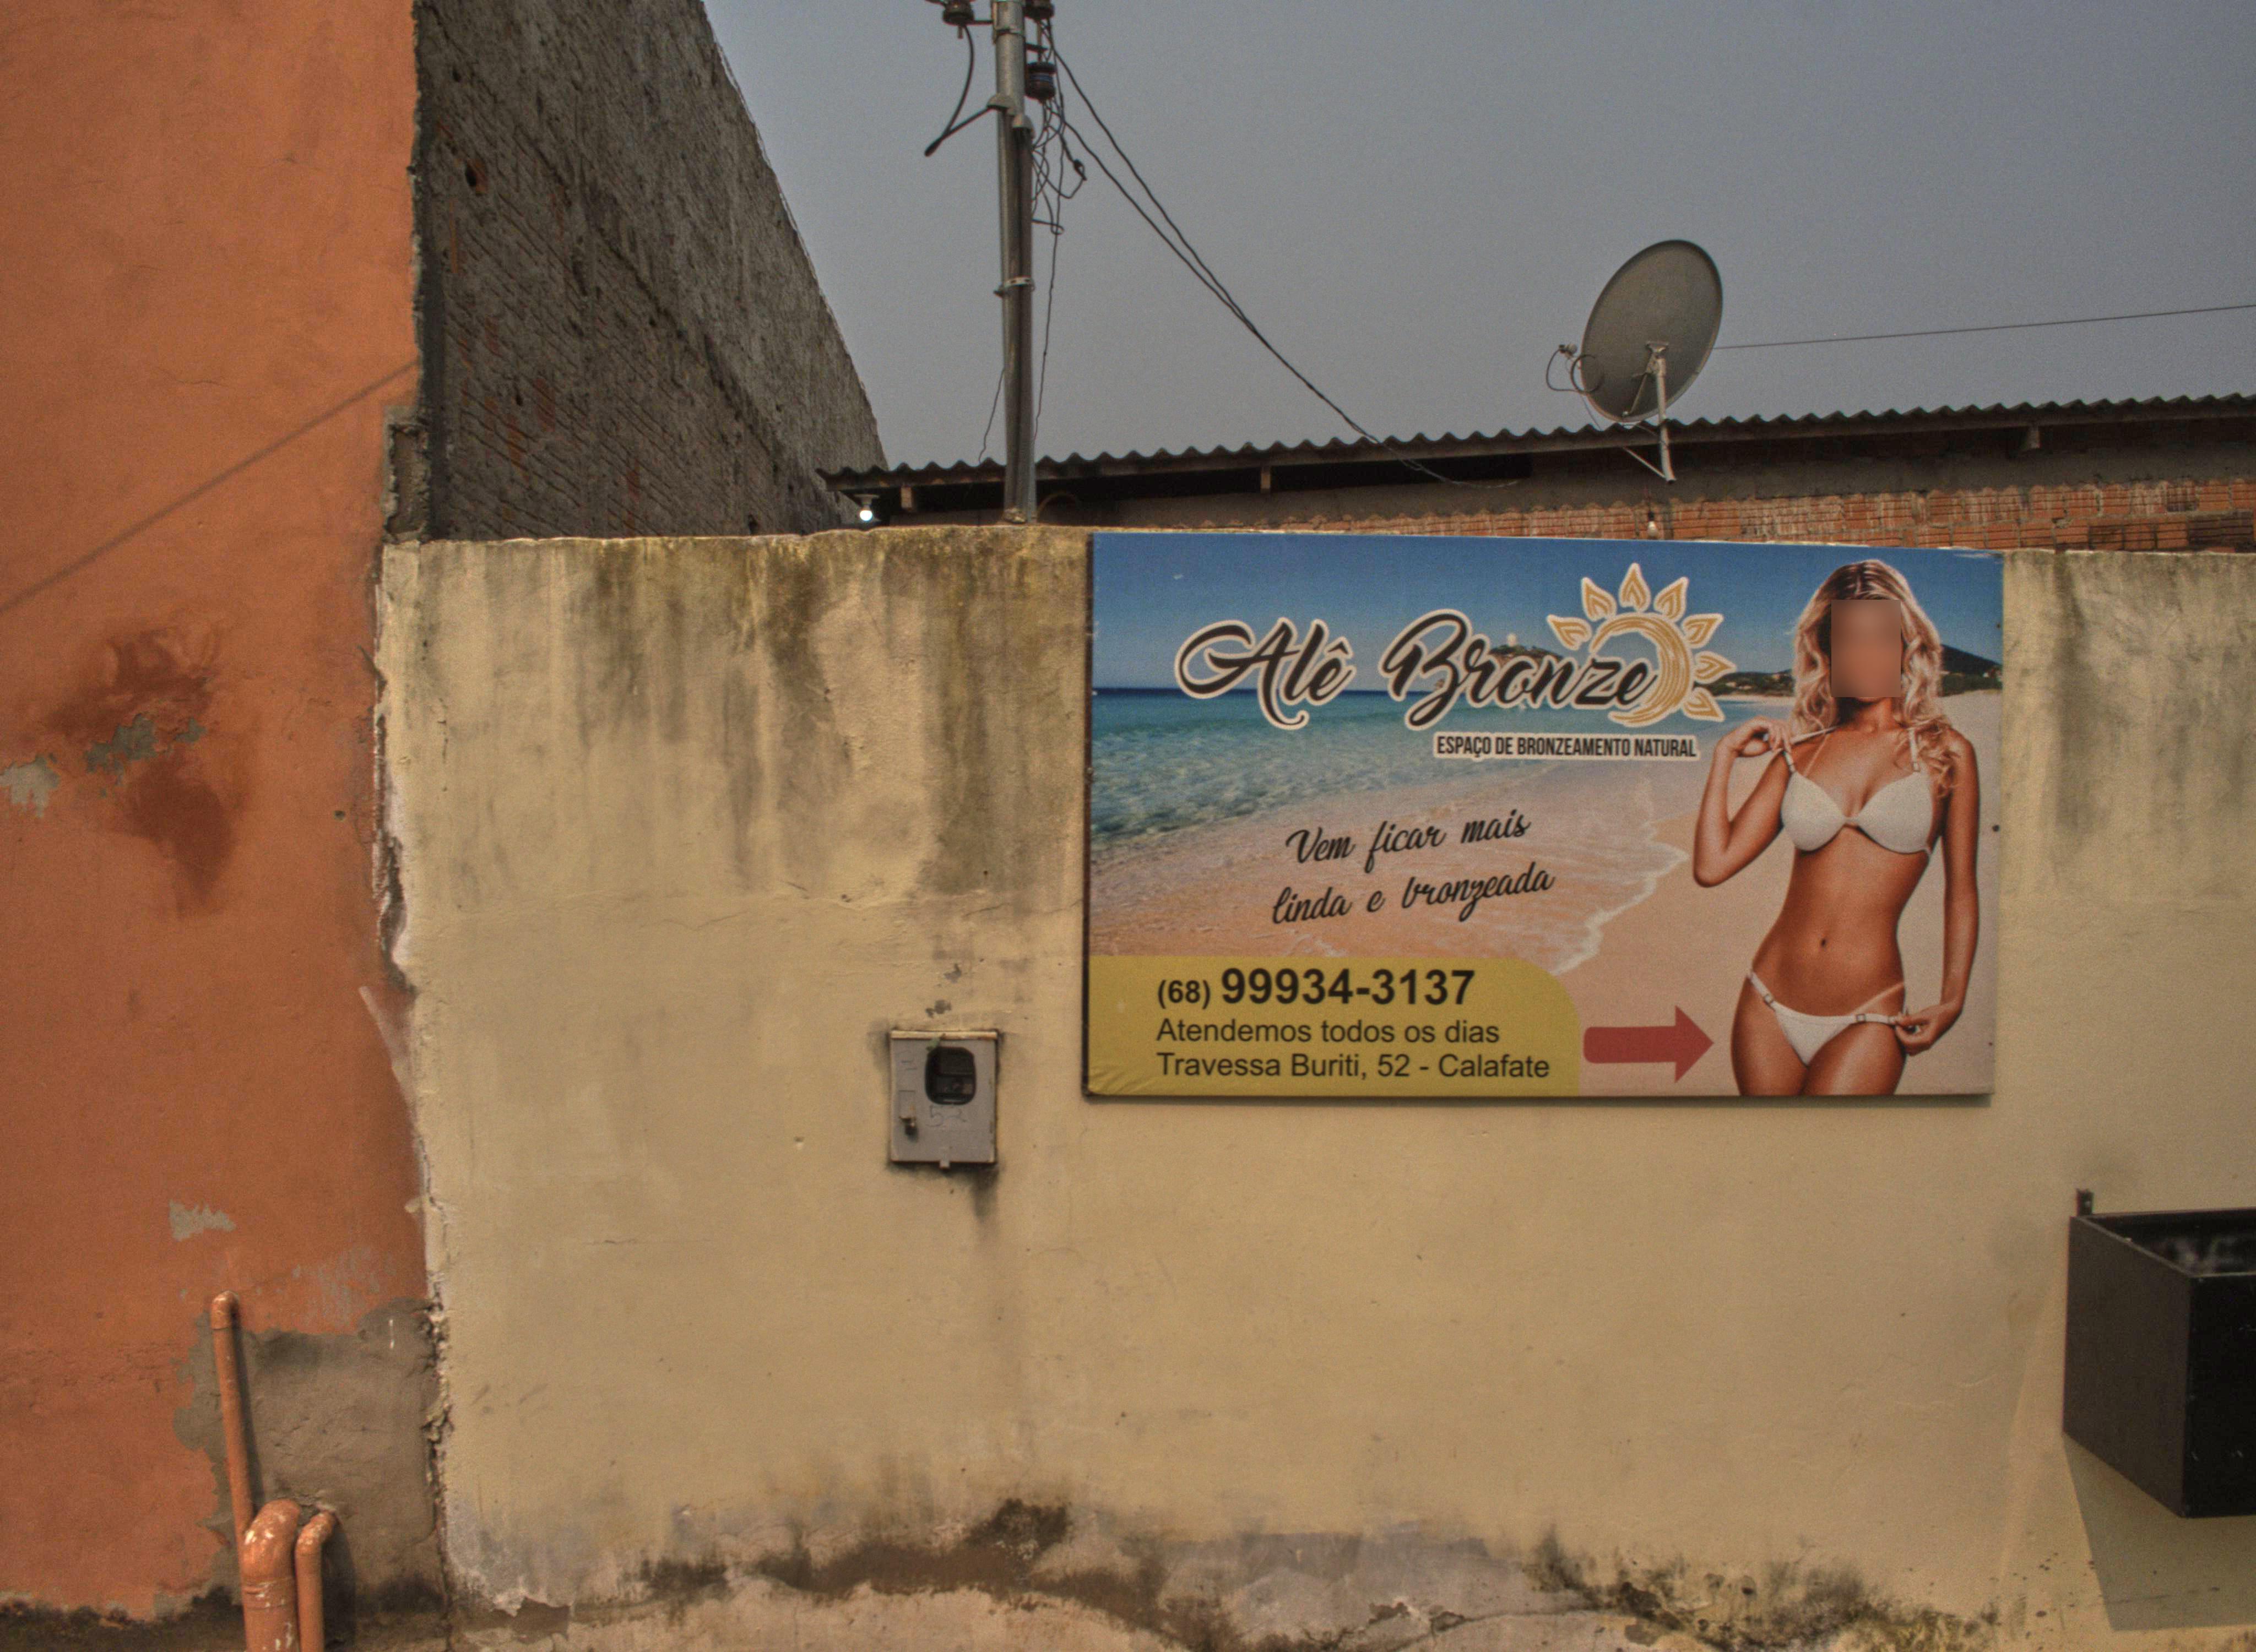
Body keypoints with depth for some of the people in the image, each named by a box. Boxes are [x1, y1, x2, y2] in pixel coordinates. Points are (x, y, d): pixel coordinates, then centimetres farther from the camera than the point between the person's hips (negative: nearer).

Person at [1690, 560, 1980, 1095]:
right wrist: (1726, 754, 4)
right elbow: (1712, 866, 0)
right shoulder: (1798, 752, 7)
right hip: (1770, 1008, 3)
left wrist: (1952, 1001, -1)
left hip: (1865, 1022, -2)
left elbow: (1961, 893, 7)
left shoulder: (1945, 753, 3)